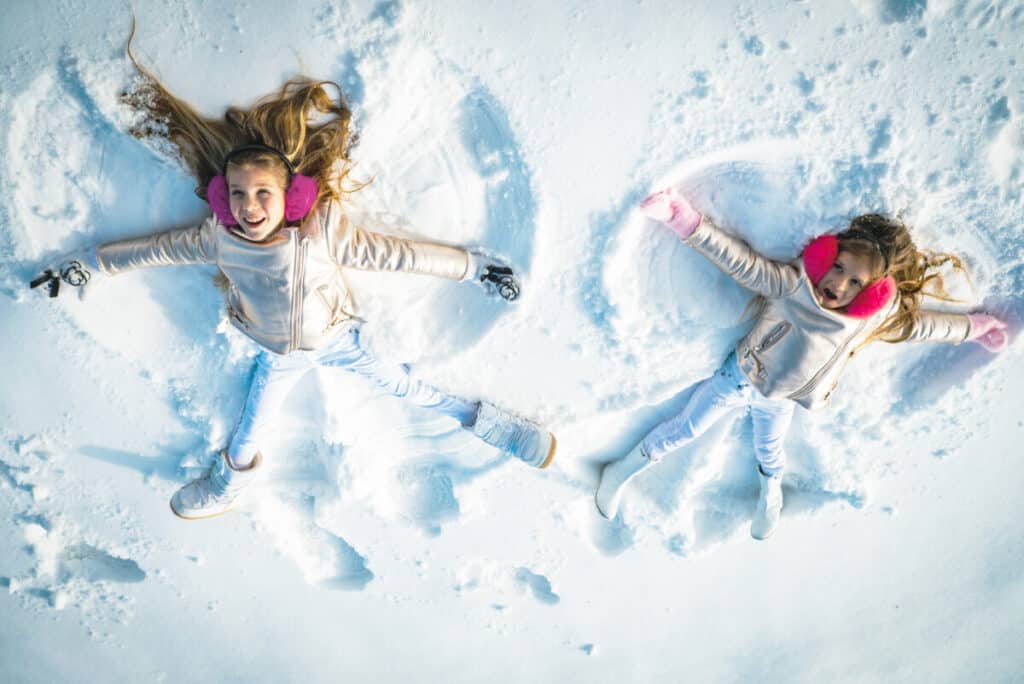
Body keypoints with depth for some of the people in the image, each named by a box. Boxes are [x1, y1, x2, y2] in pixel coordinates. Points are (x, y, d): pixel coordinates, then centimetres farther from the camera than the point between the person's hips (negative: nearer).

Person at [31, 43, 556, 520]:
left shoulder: (323, 232, -33)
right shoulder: (219, 239, -25)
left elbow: (389, 253, -27)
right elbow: (158, 248, -9)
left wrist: (471, 266, -23)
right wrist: (88, 266, 0)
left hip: (338, 338, -2)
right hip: (279, 356, 3)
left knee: (409, 389, 5)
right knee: (248, 433, 19)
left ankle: (481, 422, 30)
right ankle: (234, 474, 54)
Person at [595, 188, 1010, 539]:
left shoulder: (879, 315, -17)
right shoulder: (795, 283, -31)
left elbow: (919, 324, 0)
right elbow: (742, 263, -36)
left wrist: (973, 327, 13)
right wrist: (687, 222, -47)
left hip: (779, 402, 4)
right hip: (738, 379, -4)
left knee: (769, 451, 31)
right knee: (683, 431, 11)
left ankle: (770, 496, 64)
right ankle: (622, 471, 33)